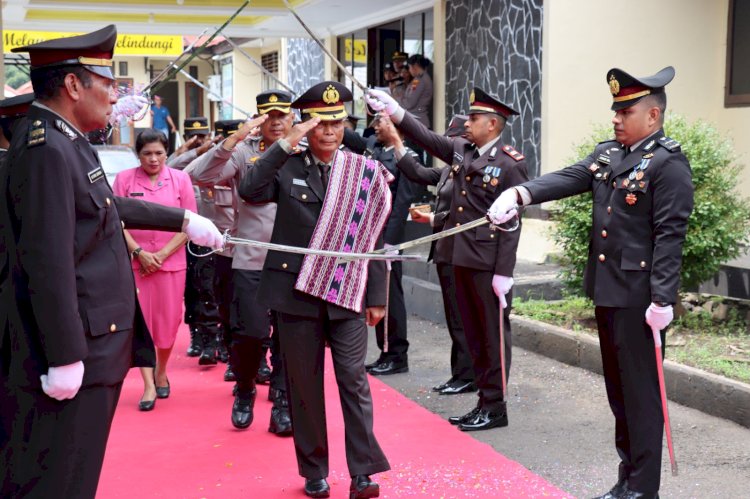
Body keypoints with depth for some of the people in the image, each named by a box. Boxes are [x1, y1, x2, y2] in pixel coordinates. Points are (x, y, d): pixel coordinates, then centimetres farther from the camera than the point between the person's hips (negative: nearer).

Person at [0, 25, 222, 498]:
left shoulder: (66, 143, 13)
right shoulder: (46, 149, -19)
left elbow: (110, 206, 29)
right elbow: (48, 264, -24)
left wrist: (185, 220, 38)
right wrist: (64, 357, -24)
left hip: (92, 345, 10)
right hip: (73, 354, -10)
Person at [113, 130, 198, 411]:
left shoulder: (180, 179, 2)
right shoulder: (124, 179, 1)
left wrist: (162, 254, -9)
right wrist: (139, 252, -13)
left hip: (171, 262, 1)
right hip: (135, 262, 0)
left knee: (167, 322, 5)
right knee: (139, 321, -2)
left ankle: (161, 372, 29)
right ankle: (149, 385, 4)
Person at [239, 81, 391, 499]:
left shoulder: (363, 172, 4)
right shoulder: (286, 168, 2)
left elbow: (374, 237, 4)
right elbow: (250, 191, -18)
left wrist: (377, 296, 1)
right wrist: (285, 145, -21)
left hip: (347, 290, 0)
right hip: (297, 291, 0)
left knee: (354, 380, -2)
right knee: (304, 384, 8)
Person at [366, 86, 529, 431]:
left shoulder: (510, 164, -11)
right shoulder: (460, 150, 10)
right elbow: (427, 138, 10)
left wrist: (503, 273, -16)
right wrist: (394, 111, -3)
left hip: (488, 264, -8)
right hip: (460, 258, 8)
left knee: (493, 333, 2)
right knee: (473, 332, 13)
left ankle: (495, 407, 11)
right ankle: (484, 399, 23)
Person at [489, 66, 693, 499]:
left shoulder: (669, 163, -12)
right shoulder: (608, 153, 12)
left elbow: (670, 236, -17)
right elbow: (568, 178, -1)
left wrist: (662, 299, -22)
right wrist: (520, 193, -18)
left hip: (640, 297, -8)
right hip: (607, 291, 8)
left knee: (640, 392, -1)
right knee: (618, 390, 15)